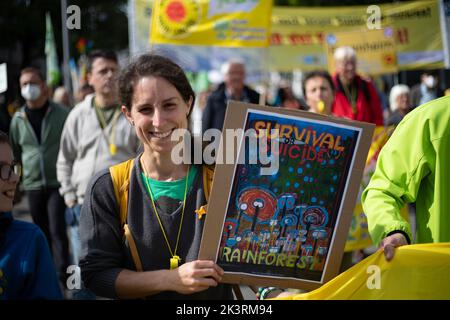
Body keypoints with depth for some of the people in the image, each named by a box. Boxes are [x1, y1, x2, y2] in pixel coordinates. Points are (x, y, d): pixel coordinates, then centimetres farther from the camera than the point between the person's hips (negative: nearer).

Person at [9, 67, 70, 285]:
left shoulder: (61, 115, -4)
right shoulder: (18, 119, 7)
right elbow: (15, 153, 16)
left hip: (58, 183, -4)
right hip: (33, 185, 4)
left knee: (57, 230, -11)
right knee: (43, 233, 12)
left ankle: (63, 273, -8)